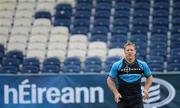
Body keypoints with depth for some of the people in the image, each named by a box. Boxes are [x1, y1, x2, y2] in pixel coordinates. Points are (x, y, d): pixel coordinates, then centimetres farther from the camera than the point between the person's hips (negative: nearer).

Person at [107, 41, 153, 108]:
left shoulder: (142, 65, 2)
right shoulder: (117, 65, -2)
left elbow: (149, 77, 16)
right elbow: (110, 80, 5)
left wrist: (146, 89, 0)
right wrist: (116, 93, -7)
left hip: (137, 98, 0)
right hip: (122, 98, 0)